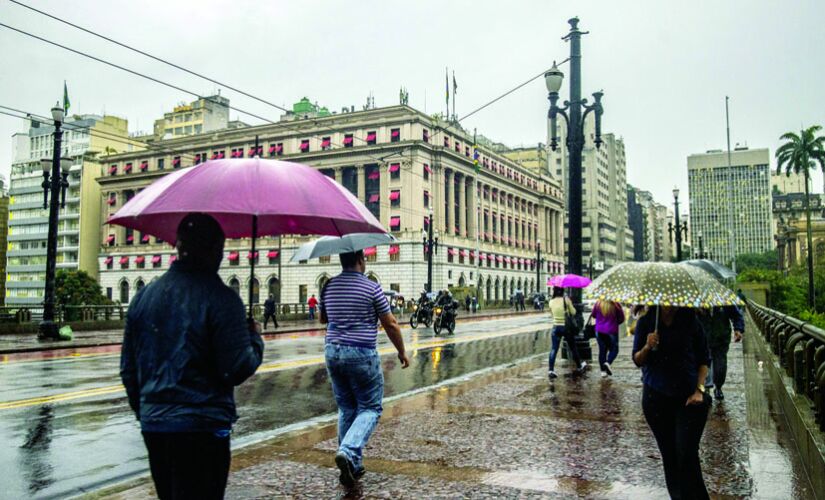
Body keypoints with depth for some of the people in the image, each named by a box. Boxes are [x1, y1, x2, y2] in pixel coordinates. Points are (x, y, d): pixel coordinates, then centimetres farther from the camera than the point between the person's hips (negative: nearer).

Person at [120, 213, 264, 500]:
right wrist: (255, 339, 1)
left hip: (153, 425, 7)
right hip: (202, 428, -6)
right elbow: (237, 369, -17)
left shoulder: (145, 296, 5)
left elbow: (128, 369, 11)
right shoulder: (220, 298, -15)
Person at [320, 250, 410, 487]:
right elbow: (390, 324, -5)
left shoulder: (328, 287, 5)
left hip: (333, 352, 5)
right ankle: (348, 451, -17)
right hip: (362, 354, -5)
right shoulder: (372, 288, -10)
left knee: (346, 408, 15)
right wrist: (402, 352, 7)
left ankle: (353, 465, 18)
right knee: (370, 408, 5)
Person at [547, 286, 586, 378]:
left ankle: (551, 370, -10)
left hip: (556, 327, 1)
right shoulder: (566, 300, -11)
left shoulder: (551, 302, -3)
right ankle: (579, 366, 33)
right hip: (567, 327, -1)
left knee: (554, 349, 0)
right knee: (572, 348, 16)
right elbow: (573, 312, -5)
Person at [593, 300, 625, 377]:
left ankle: (603, 371, 9)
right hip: (611, 331, -3)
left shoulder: (598, 304, -5)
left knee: (602, 350, 10)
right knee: (614, 350, 11)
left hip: (599, 331, 3)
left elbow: (593, 315, 12)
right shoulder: (615, 305, -12)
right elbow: (621, 318, -1)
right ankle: (608, 363, -15)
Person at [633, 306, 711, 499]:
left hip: (688, 397, -1)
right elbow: (637, 360, 3)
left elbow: (704, 359, 5)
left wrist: (699, 390, -5)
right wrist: (647, 347, -18)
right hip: (656, 397, 1)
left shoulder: (690, 321, -1)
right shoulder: (646, 322, 0)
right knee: (668, 455, 9)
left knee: (687, 455, -9)